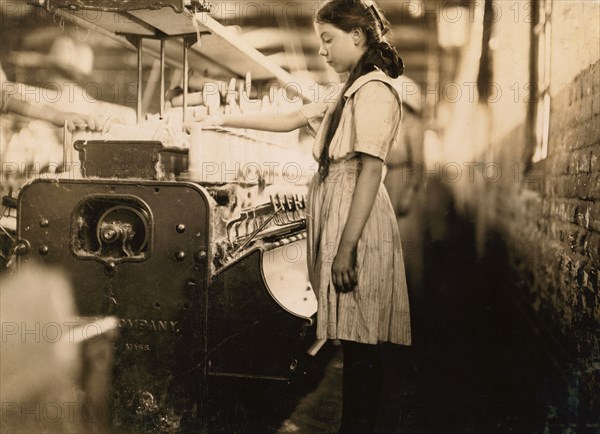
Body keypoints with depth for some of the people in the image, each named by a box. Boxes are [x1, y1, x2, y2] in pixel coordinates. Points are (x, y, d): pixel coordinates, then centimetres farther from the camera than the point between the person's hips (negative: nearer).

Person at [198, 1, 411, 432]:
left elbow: (371, 170, -18)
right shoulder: (349, 93, 20)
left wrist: (347, 246, -21)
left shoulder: (375, 90, -11)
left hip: (356, 225, -9)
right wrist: (226, 119, 18)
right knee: (354, 340, 12)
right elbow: (288, 119, 23)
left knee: (360, 341, -2)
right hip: (336, 214, 9)